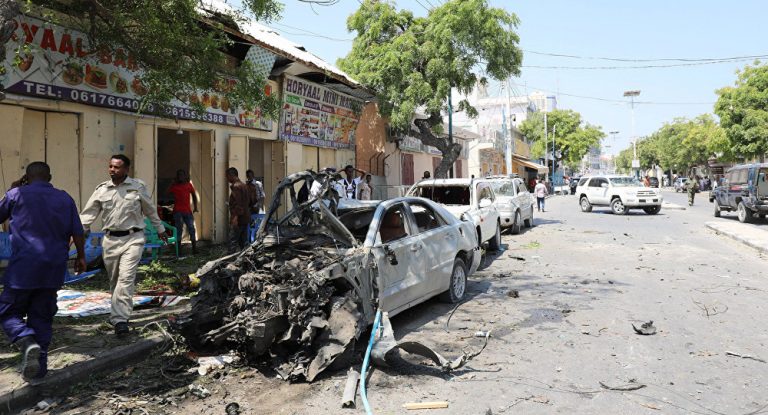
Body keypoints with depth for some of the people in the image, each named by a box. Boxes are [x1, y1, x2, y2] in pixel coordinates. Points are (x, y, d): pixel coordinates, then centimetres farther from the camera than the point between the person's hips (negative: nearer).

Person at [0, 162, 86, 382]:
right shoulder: (65, 198, 7)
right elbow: (78, 232, 6)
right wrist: (81, 257, 18)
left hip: (23, 267, -4)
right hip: (54, 268, 4)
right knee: (42, 317, 12)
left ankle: (27, 342, -19)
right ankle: (38, 370, 14)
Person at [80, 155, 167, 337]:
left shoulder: (138, 187, 0)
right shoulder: (102, 189, 5)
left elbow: (150, 210, 12)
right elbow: (88, 213, 4)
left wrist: (160, 229, 19)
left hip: (133, 238, -3)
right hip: (110, 240, 3)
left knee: (126, 278, -14)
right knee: (114, 280, 12)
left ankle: (119, 319, -15)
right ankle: (120, 313, 32)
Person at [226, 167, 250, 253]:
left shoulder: (235, 186, -12)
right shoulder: (244, 185, 16)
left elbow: (238, 203, -20)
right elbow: (249, 202, 20)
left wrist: (236, 217, -23)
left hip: (238, 219, -9)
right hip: (246, 218, 9)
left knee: (233, 242, -8)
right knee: (243, 242, 12)